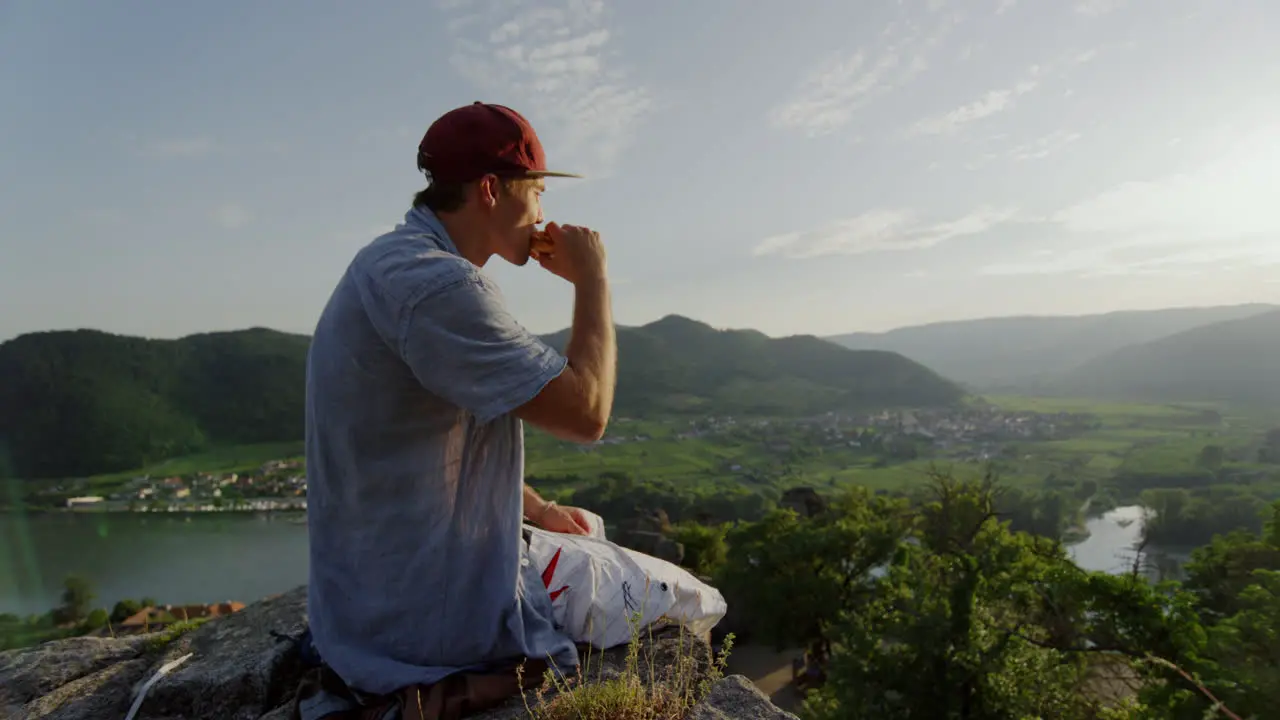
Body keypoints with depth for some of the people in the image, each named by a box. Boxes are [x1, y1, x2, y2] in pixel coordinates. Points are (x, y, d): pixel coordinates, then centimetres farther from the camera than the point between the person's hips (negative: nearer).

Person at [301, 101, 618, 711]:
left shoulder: (392, 264, 9)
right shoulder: (433, 282, -25)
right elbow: (586, 413, -25)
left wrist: (536, 509, 16)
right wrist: (592, 279, -12)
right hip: (433, 620, -10)